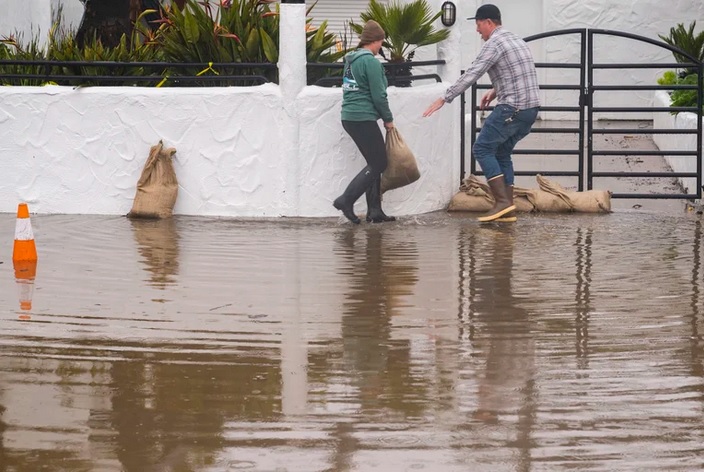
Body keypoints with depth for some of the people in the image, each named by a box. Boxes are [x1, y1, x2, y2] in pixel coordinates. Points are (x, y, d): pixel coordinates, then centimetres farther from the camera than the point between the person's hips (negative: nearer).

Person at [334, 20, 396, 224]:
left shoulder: (351, 59, 14)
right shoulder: (371, 62, -14)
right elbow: (378, 95, -15)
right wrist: (388, 119, 0)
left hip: (349, 117, 9)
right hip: (364, 119, -9)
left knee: (375, 163, 14)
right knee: (378, 164, -3)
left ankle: (374, 211, 13)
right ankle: (346, 200, -10)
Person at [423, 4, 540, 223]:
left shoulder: (494, 43, -9)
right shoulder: (516, 40, 19)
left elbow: (471, 75, -15)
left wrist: (444, 98, -14)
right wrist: (495, 91, 21)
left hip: (513, 109, -9)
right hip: (530, 108, 9)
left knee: (483, 148, -3)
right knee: (501, 153, 14)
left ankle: (502, 201, -11)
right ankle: (508, 210, 8)